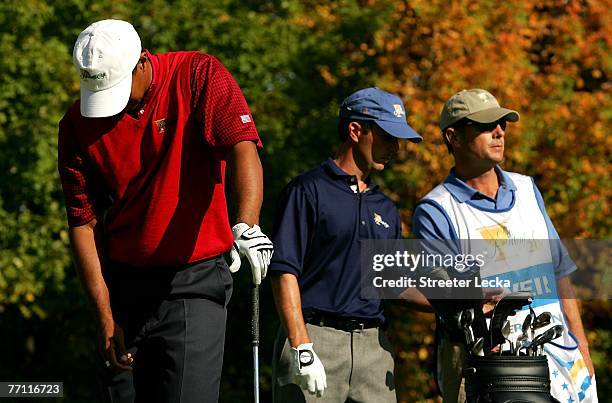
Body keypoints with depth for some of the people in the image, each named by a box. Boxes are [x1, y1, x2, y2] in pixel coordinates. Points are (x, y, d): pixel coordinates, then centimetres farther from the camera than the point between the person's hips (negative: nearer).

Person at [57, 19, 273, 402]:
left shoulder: (199, 76, -12)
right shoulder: (78, 125, -4)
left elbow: (243, 147, -25)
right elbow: (84, 223, -1)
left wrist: (246, 225, -44)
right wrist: (106, 317, -5)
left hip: (194, 281, -3)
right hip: (123, 282, 3)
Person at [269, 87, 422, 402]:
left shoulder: (386, 209, 21)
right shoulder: (308, 190, 0)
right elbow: (284, 272, -8)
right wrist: (302, 349, -16)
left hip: (374, 344, 6)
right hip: (315, 337, -6)